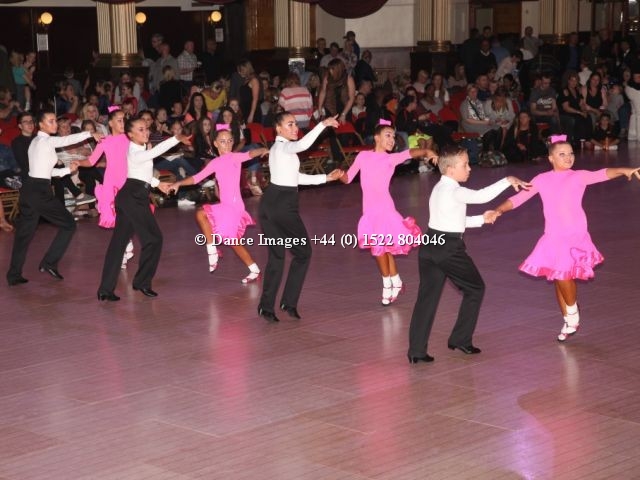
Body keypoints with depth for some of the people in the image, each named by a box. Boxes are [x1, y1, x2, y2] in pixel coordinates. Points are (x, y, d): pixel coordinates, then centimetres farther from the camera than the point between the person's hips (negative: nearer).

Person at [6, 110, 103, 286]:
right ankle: (49, 263, 5)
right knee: (68, 224, 4)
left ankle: (14, 275, 16)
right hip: (40, 190, -9)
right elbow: (69, 139, -21)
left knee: (25, 232, 13)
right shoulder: (47, 141, -11)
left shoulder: (36, 141, 17)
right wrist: (90, 134, -14)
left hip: (29, 187, 9)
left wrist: (67, 170, 15)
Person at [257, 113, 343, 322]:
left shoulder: (277, 148, 18)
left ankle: (266, 306, 12)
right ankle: (289, 302, 8)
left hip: (270, 203, 9)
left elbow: (294, 177, 21)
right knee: (303, 252, 5)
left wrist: (326, 178, 21)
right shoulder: (284, 147, -11)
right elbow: (303, 144, -35)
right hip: (284, 205, -9)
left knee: (276, 255, 13)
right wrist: (323, 124, -37)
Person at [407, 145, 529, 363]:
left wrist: (481, 219, 17)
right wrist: (507, 181, -21)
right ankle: (461, 340, 17)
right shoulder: (454, 191, -15)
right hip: (449, 248, -8)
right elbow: (481, 196, -28)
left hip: (429, 245, 8)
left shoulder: (439, 189, 14)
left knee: (427, 296, 6)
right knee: (475, 288, 12)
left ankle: (416, 351, 1)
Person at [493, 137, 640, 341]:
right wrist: (499, 210, -7)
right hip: (552, 238, 4)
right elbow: (518, 198, 7)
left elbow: (602, 174, -20)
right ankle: (569, 322, 28)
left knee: (564, 275, -17)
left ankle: (573, 314, 11)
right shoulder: (542, 180, 5)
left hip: (575, 237, -4)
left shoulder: (578, 176, -4)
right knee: (558, 279, 11)